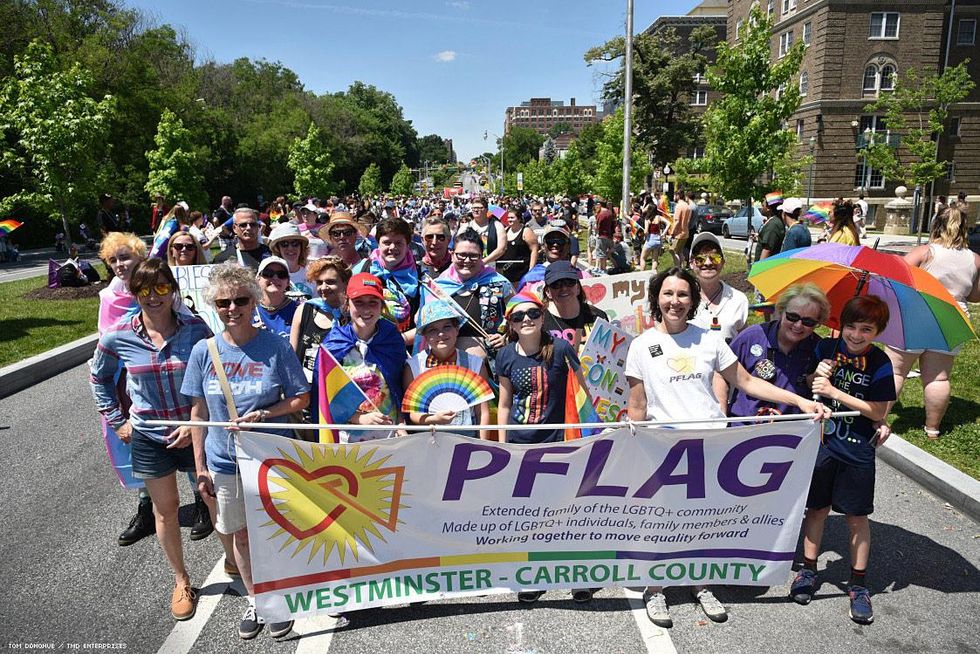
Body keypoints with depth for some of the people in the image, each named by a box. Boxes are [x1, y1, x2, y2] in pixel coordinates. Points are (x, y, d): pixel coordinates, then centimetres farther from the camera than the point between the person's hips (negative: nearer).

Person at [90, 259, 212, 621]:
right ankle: (181, 580, 35)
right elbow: (99, 377, 9)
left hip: (196, 431, -1)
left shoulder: (196, 328, -15)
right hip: (149, 437, 2)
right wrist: (116, 420, 5)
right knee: (166, 509, 14)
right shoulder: (117, 336, -10)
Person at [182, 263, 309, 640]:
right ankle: (254, 600, 39)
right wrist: (200, 467, 2)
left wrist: (263, 415, -21)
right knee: (239, 536, 16)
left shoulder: (275, 346, -11)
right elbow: (198, 413, 2)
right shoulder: (204, 351, -4)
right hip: (225, 462, 2)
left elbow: (301, 398, -6)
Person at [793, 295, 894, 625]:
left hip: (857, 451, -1)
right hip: (821, 441, 2)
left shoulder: (879, 362, -10)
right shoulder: (826, 348, -4)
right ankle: (809, 569, 30)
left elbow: (878, 412, -14)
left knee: (857, 517, 10)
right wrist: (817, 376, -15)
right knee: (817, 508, 13)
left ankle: (858, 584, 25)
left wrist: (833, 392, -20)